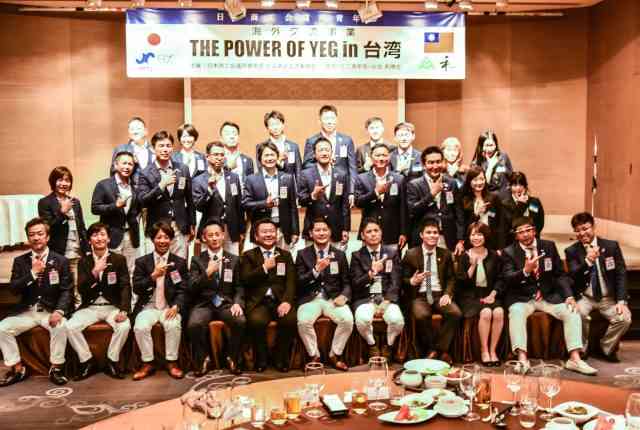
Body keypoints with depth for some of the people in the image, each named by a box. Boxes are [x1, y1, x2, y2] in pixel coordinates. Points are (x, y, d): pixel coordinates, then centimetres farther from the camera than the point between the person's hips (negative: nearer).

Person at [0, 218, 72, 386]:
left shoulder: (60, 261, 1)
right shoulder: (20, 261, 9)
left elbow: (67, 290, -5)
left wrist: (59, 311, -23)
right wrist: (33, 273, -16)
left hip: (50, 311, -3)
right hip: (26, 312, 3)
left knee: (60, 326, -32)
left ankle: (56, 368, -14)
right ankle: (17, 369, -2)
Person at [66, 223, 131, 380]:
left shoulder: (119, 259, 3)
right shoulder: (84, 262, 7)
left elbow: (125, 287, -5)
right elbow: (81, 289, -4)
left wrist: (123, 310, -21)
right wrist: (95, 272, -22)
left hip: (113, 306, -2)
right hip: (90, 307, 2)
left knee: (124, 326, -30)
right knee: (70, 327, -23)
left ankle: (112, 362, -8)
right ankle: (87, 362, -4)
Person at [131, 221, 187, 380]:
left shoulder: (180, 262, 7)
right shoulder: (142, 262, 8)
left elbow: (183, 289, 2)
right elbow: (136, 289, -1)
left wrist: (176, 306, -17)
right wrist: (154, 276, -17)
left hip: (170, 307, -1)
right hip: (148, 306, 1)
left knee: (174, 325, -30)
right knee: (140, 327, -27)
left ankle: (172, 362, -12)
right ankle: (147, 364, -9)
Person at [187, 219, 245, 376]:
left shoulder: (234, 260, 12)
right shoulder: (197, 260, 8)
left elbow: (239, 286, 9)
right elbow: (191, 289, -1)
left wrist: (237, 303, -11)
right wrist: (207, 273, -17)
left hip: (226, 303, 1)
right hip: (204, 303, -1)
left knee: (241, 321, -31)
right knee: (194, 324, -33)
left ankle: (233, 359, -6)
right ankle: (203, 359, -6)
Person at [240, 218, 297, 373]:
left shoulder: (286, 255, 18)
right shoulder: (248, 255, 14)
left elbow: (291, 281, 5)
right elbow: (244, 280, 0)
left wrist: (287, 301, -13)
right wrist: (264, 268, -8)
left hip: (280, 300, 1)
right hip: (258, 301, -1)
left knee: (290, 319, -30)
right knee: (256, 321, -33)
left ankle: (281, 358, -4)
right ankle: (261, 359, -6)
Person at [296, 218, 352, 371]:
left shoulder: (340, 255, 11)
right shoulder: (303, 254, 6)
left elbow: (346, 282, 11)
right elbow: (299, 282, -2)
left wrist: (344, 296, -12)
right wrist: (316, 270, -18)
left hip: (333, 298, 1)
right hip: (310, 299, -1)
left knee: (348, 320, -27)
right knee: (303, 321, -31)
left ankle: (335, 355, -3)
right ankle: (314, 356, -6)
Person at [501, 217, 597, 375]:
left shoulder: (549, 246, 7)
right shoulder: (509, 252, -1)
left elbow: (560, 274, 8)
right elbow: (507, 279, -12)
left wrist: (569, 296, -8)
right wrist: (525, 271, -31)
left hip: (548, 296, 3)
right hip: (521, 298, -3)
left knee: (572, 312, -19)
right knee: (516, 312, -34)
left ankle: (574, 359, -17)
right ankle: (522, 359, -38)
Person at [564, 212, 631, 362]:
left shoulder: (612, 246, 0)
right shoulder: (571, 251, -2)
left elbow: (621, 274, -1)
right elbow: (574, 277, -15)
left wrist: (621, 301, -12)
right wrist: (588, 261, -33)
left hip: (609, 298, 1)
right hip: (584, 298, -1)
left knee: (624, 318, -25)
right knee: (579, 313, -32)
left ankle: (606, 348, 3)